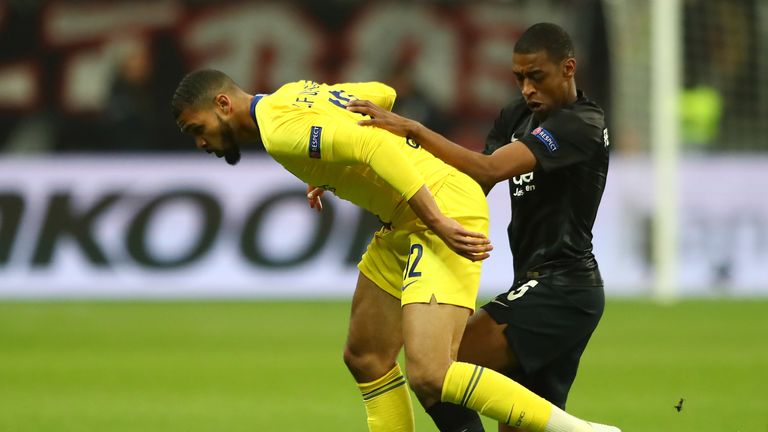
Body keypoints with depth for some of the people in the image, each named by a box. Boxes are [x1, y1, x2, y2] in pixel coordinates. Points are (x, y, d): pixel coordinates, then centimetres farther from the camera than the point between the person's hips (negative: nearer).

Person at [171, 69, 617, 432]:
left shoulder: (280, 130, -15)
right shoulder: (292, 94, 15)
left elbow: (373, 146, -28)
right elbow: (383, 93, 28)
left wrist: (440, 224, -29)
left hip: (445, 212, -11)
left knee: (428, 376, -21)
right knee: (366, 357, 14)